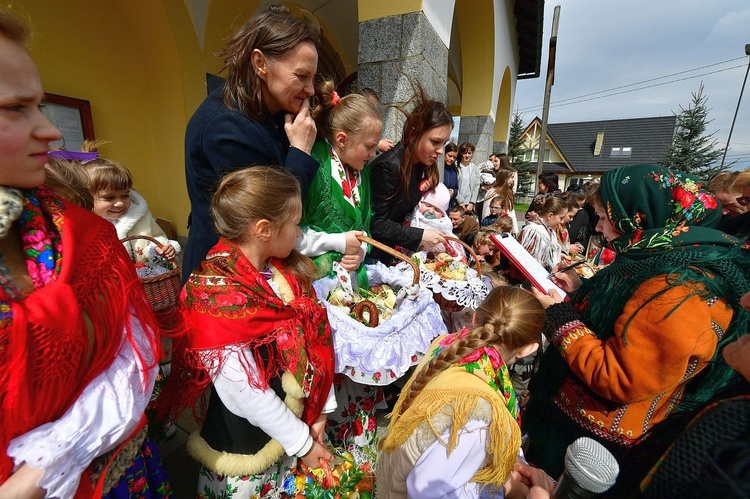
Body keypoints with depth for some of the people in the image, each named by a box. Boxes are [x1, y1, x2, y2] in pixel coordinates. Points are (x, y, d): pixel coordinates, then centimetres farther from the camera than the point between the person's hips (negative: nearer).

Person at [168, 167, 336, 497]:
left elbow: (314, 337, -5)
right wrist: (302, 443, -13)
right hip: (246, 436, -6)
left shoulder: (285, 270, -7)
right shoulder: (216, 296, -27)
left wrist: (320, 409, -5)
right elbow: (247, 392, -24)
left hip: (298, 417, 6)